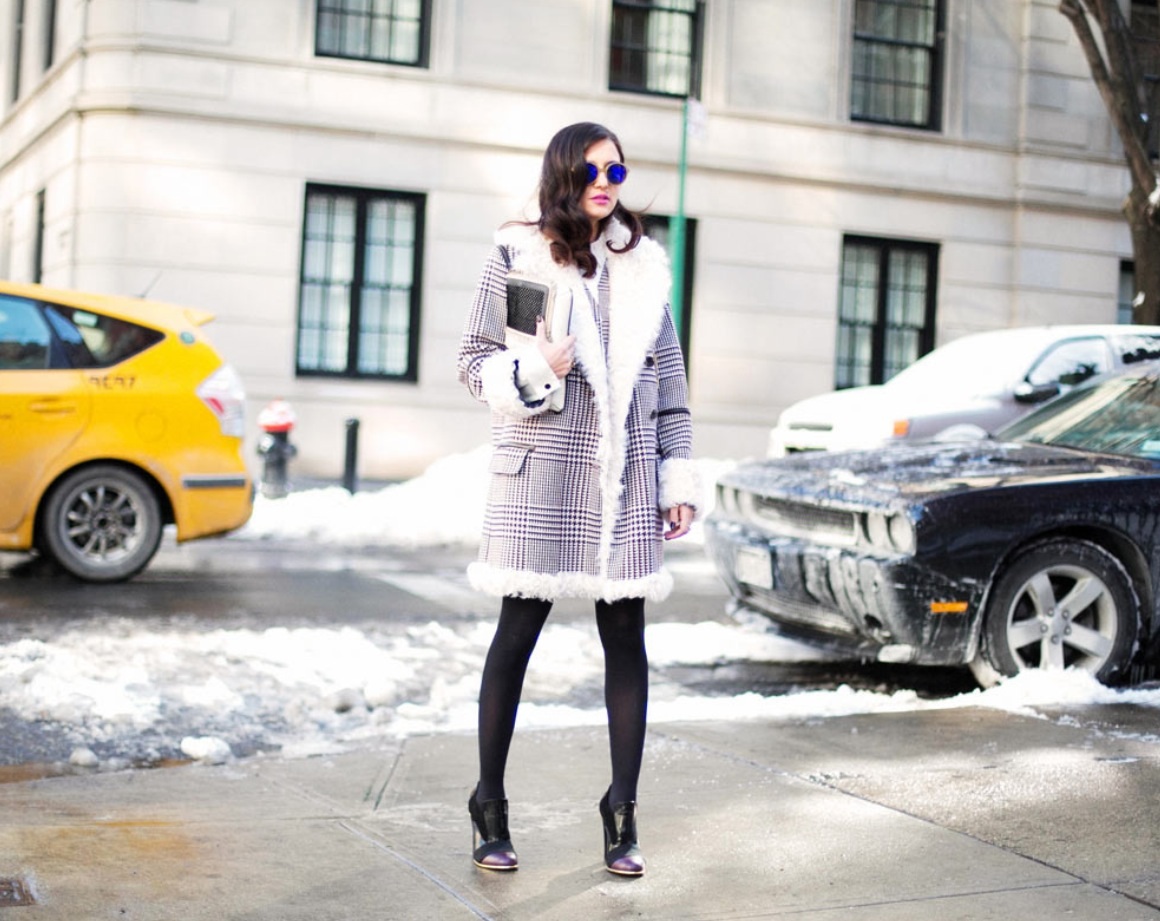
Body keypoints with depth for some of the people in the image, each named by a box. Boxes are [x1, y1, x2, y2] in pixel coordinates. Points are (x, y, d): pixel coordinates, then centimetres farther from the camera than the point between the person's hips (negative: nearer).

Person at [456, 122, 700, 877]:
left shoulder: (644, 262, 11)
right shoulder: (517, 255, 2)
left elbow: (670, 378, 12)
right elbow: (475, 361, 4)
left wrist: (679, 477, 8)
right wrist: (534, 369, -16)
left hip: (625, 476, 3)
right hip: (540, 474, -3)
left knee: (626, 638, 3)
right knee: (518, 634, 3)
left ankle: (623, 813, 12)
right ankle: (490, 806, 15)